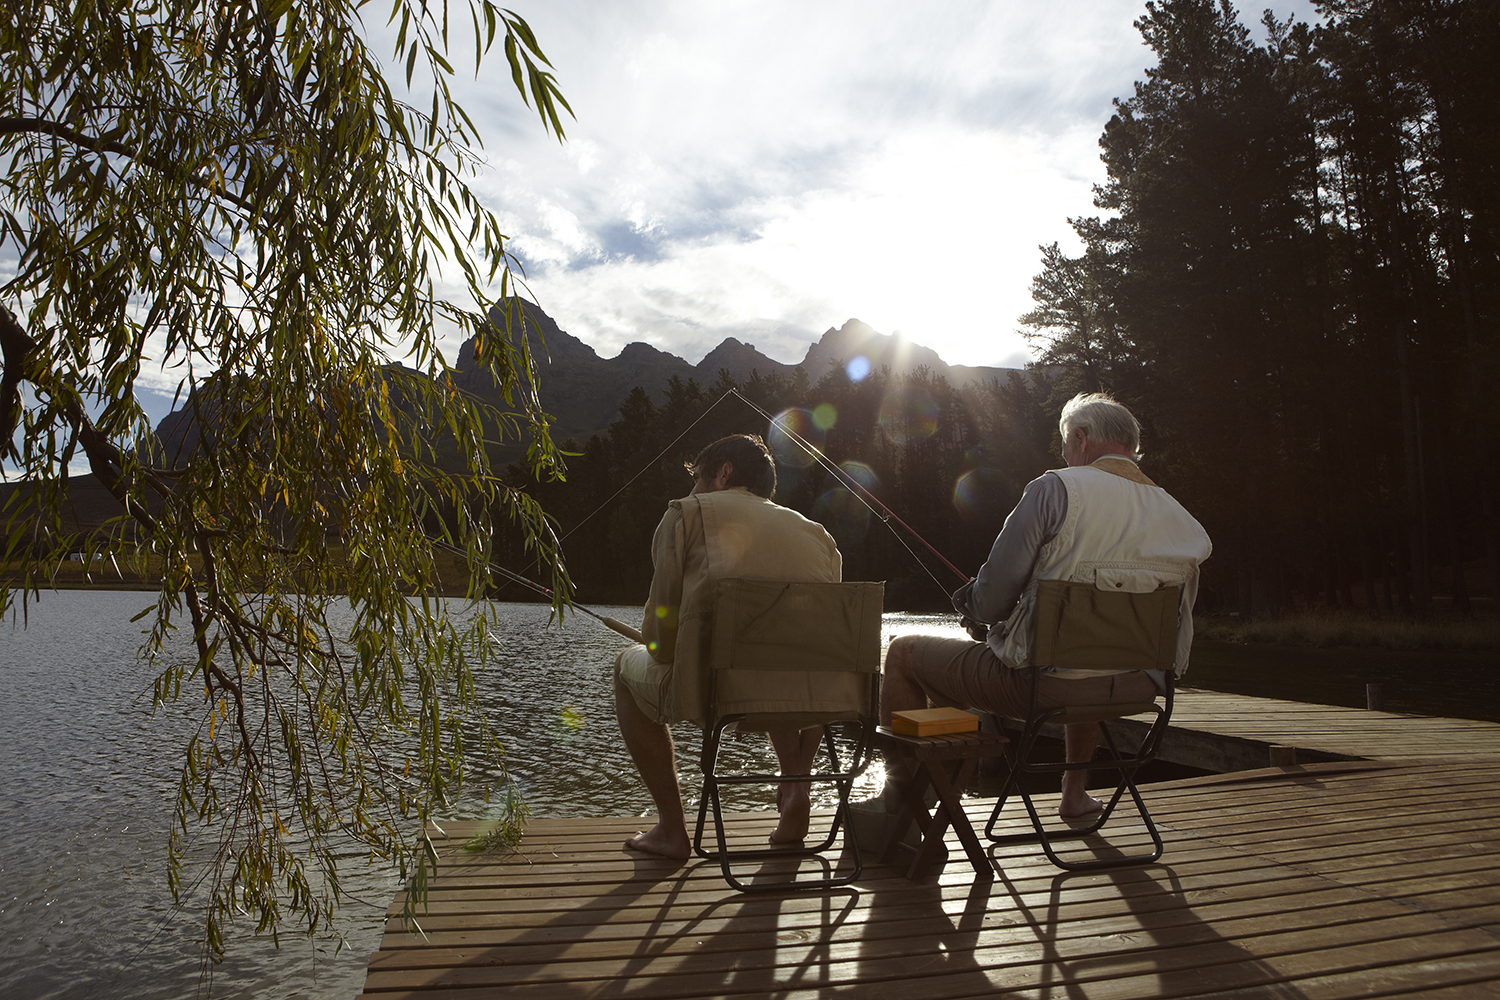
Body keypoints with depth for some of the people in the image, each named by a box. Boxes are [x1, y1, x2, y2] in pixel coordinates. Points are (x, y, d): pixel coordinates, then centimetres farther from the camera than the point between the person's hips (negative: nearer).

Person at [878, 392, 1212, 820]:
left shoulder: (1056, 488, -10)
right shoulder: (1185, 522, 7)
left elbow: (993, 596, -12)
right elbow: (1177, 631, 13)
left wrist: (974, 611, 11)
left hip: (1039, 685, -6)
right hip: (1136, 691, 7)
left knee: (903, 652, 12)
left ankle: (899, 800, 18)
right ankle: (1075, 791, 51)